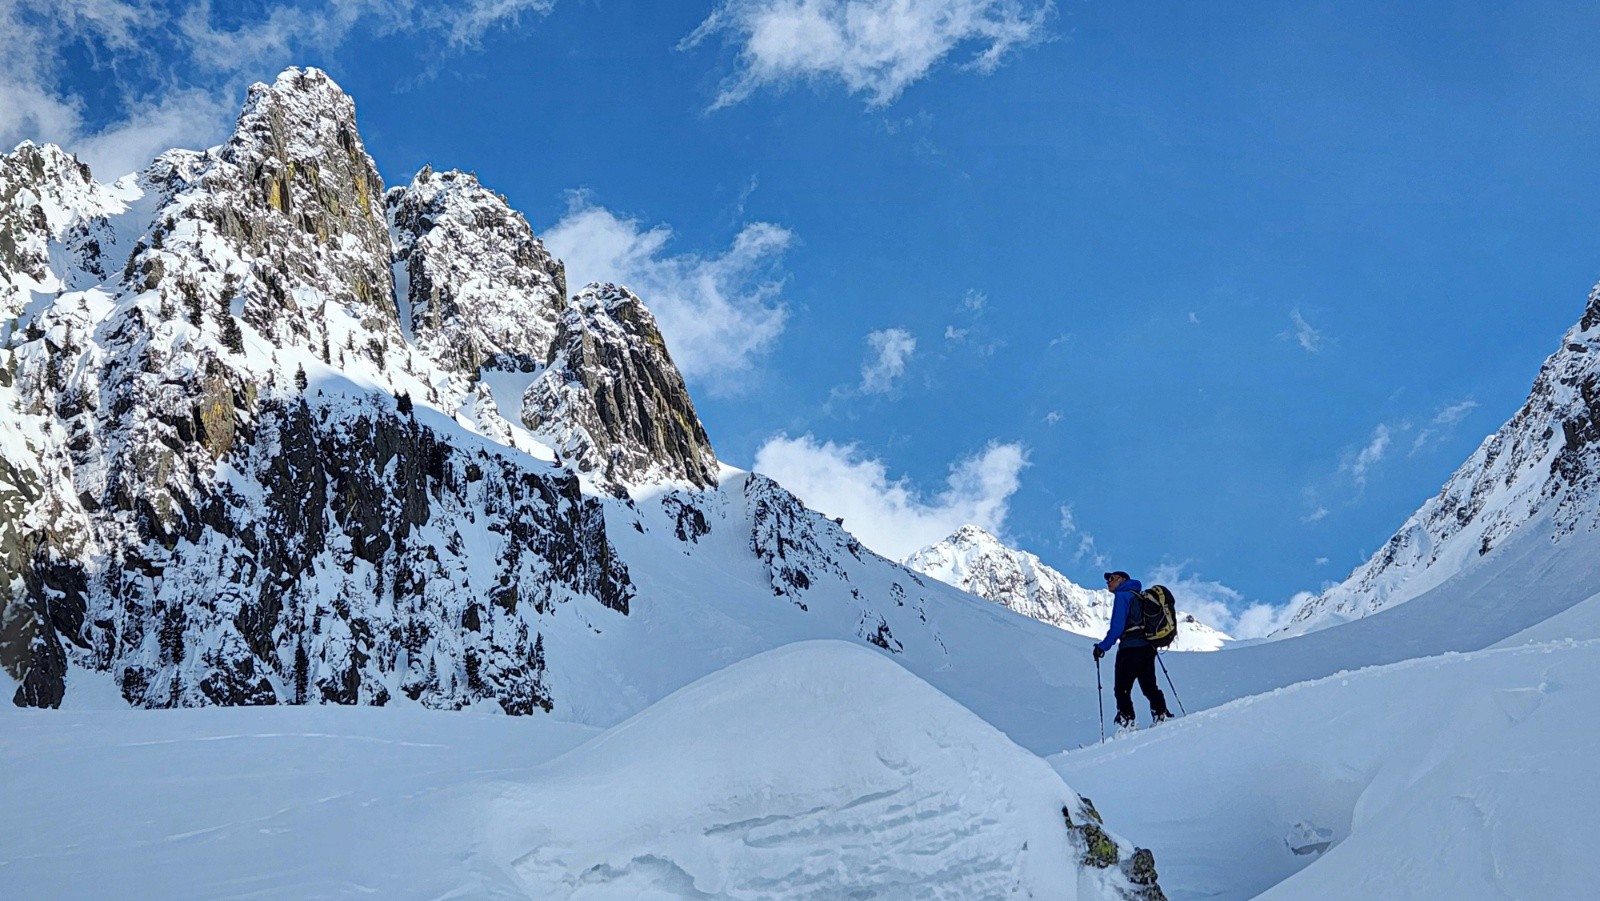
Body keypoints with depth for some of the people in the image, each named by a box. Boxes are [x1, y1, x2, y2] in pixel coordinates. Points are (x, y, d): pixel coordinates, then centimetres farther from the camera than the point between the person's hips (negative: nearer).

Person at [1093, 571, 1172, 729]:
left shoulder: (1122, 596, -6)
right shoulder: (1139, 597, 18)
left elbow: (1117, 627, -15)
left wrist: (1102, 646, -11)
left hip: (1130, 648, -8)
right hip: (1148, 647, 8)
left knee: (1121, 687, -3)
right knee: (1149, 686, 15)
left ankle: (1126, 720, -10)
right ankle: (1161, 713, 8)